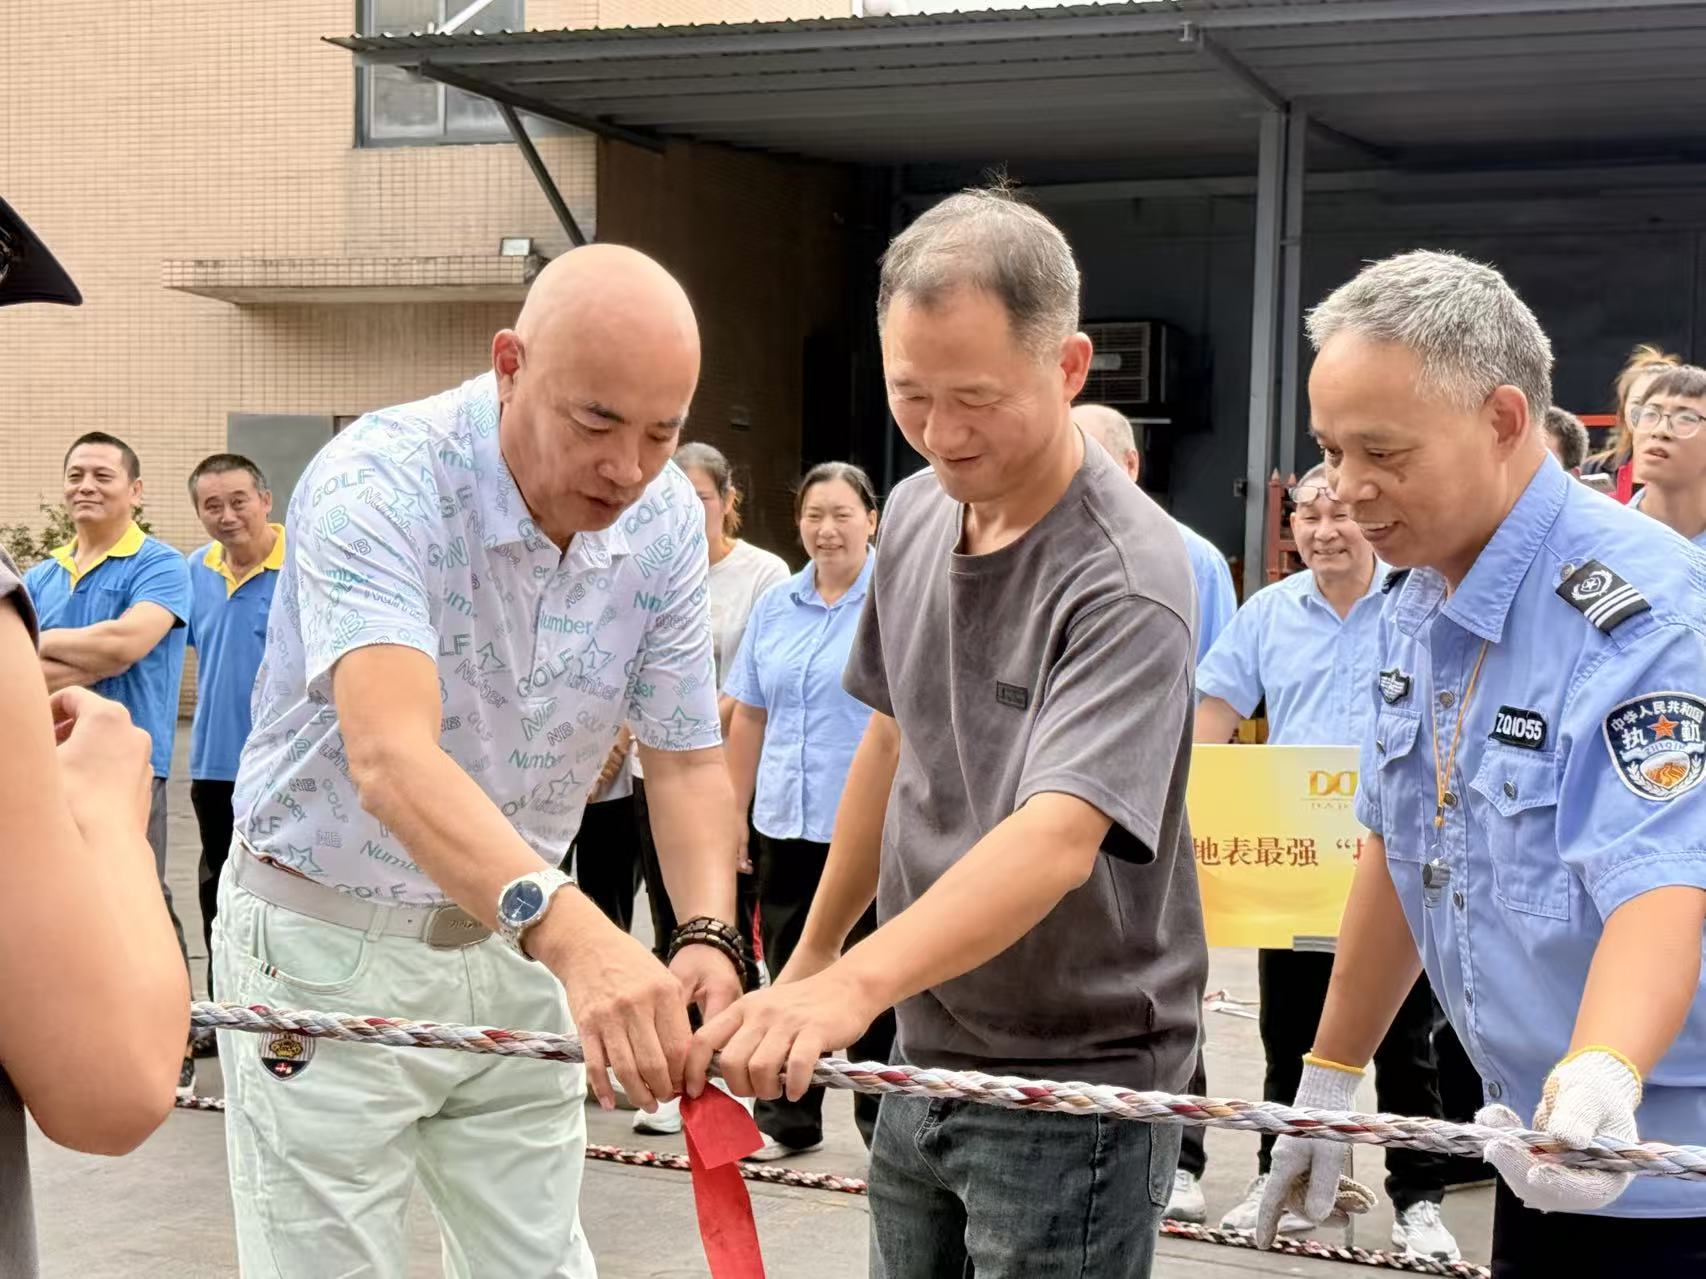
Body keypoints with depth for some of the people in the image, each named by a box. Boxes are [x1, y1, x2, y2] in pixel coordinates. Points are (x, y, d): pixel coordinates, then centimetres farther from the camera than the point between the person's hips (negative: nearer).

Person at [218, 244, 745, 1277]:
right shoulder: (378, 483, -26)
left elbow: (687, 761, -3)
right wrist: (566, 926, -56)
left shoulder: (667, 520, -7)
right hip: (331, 949, -5)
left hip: (516, 945, 5)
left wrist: (709, 934, -24)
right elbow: (390, 756, -40)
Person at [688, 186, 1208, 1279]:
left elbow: (1059, 835, -36)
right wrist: (812, 953, 17)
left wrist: (858, 983, -49)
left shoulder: (1126, 578, -22)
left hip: (1073, 1092, -7)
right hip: (927, 1056, 7)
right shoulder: (915, 513, 2)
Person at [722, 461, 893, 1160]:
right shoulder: (776, 606, 10)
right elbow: (749, 716, 14)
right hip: (785, 822, 5)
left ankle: (884, 1118, 16)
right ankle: (787, 1116, 23)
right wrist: (731, 815, 14)